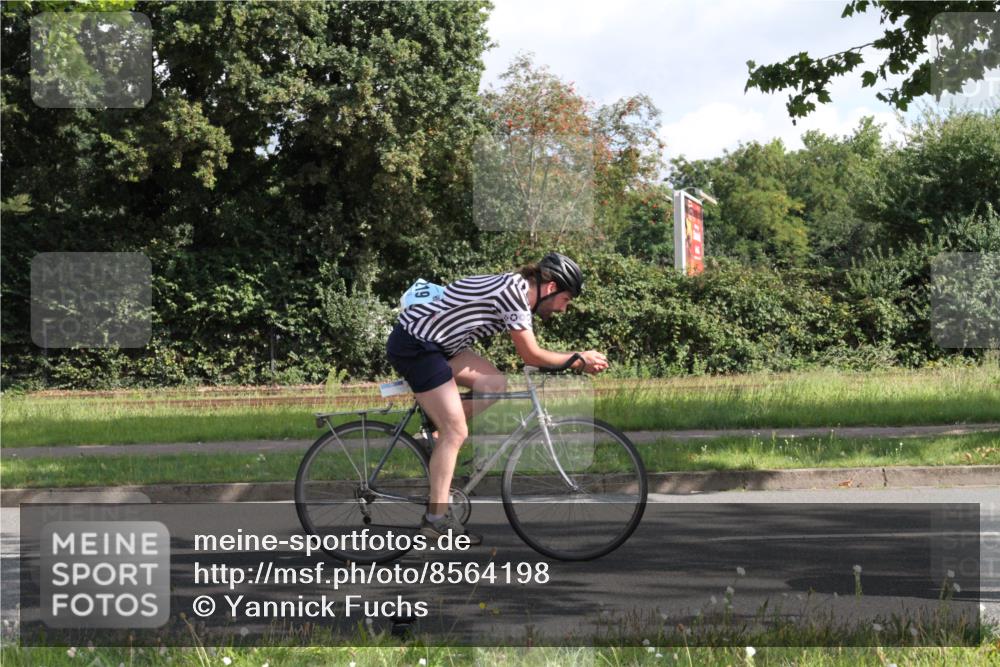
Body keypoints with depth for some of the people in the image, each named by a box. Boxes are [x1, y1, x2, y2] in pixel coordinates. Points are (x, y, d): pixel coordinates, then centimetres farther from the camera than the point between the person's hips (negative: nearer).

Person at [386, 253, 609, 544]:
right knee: (456, 432, -8)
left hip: (432, 342, 9)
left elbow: (528, 353, 19)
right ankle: (436, 519, -4)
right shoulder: (514, 292, -16)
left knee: (495, 384, 4)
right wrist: (580, 359, -1)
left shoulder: (517, 288, 12)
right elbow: (532, 356, -12)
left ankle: (434, 438, 10)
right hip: (413, 345, -9)